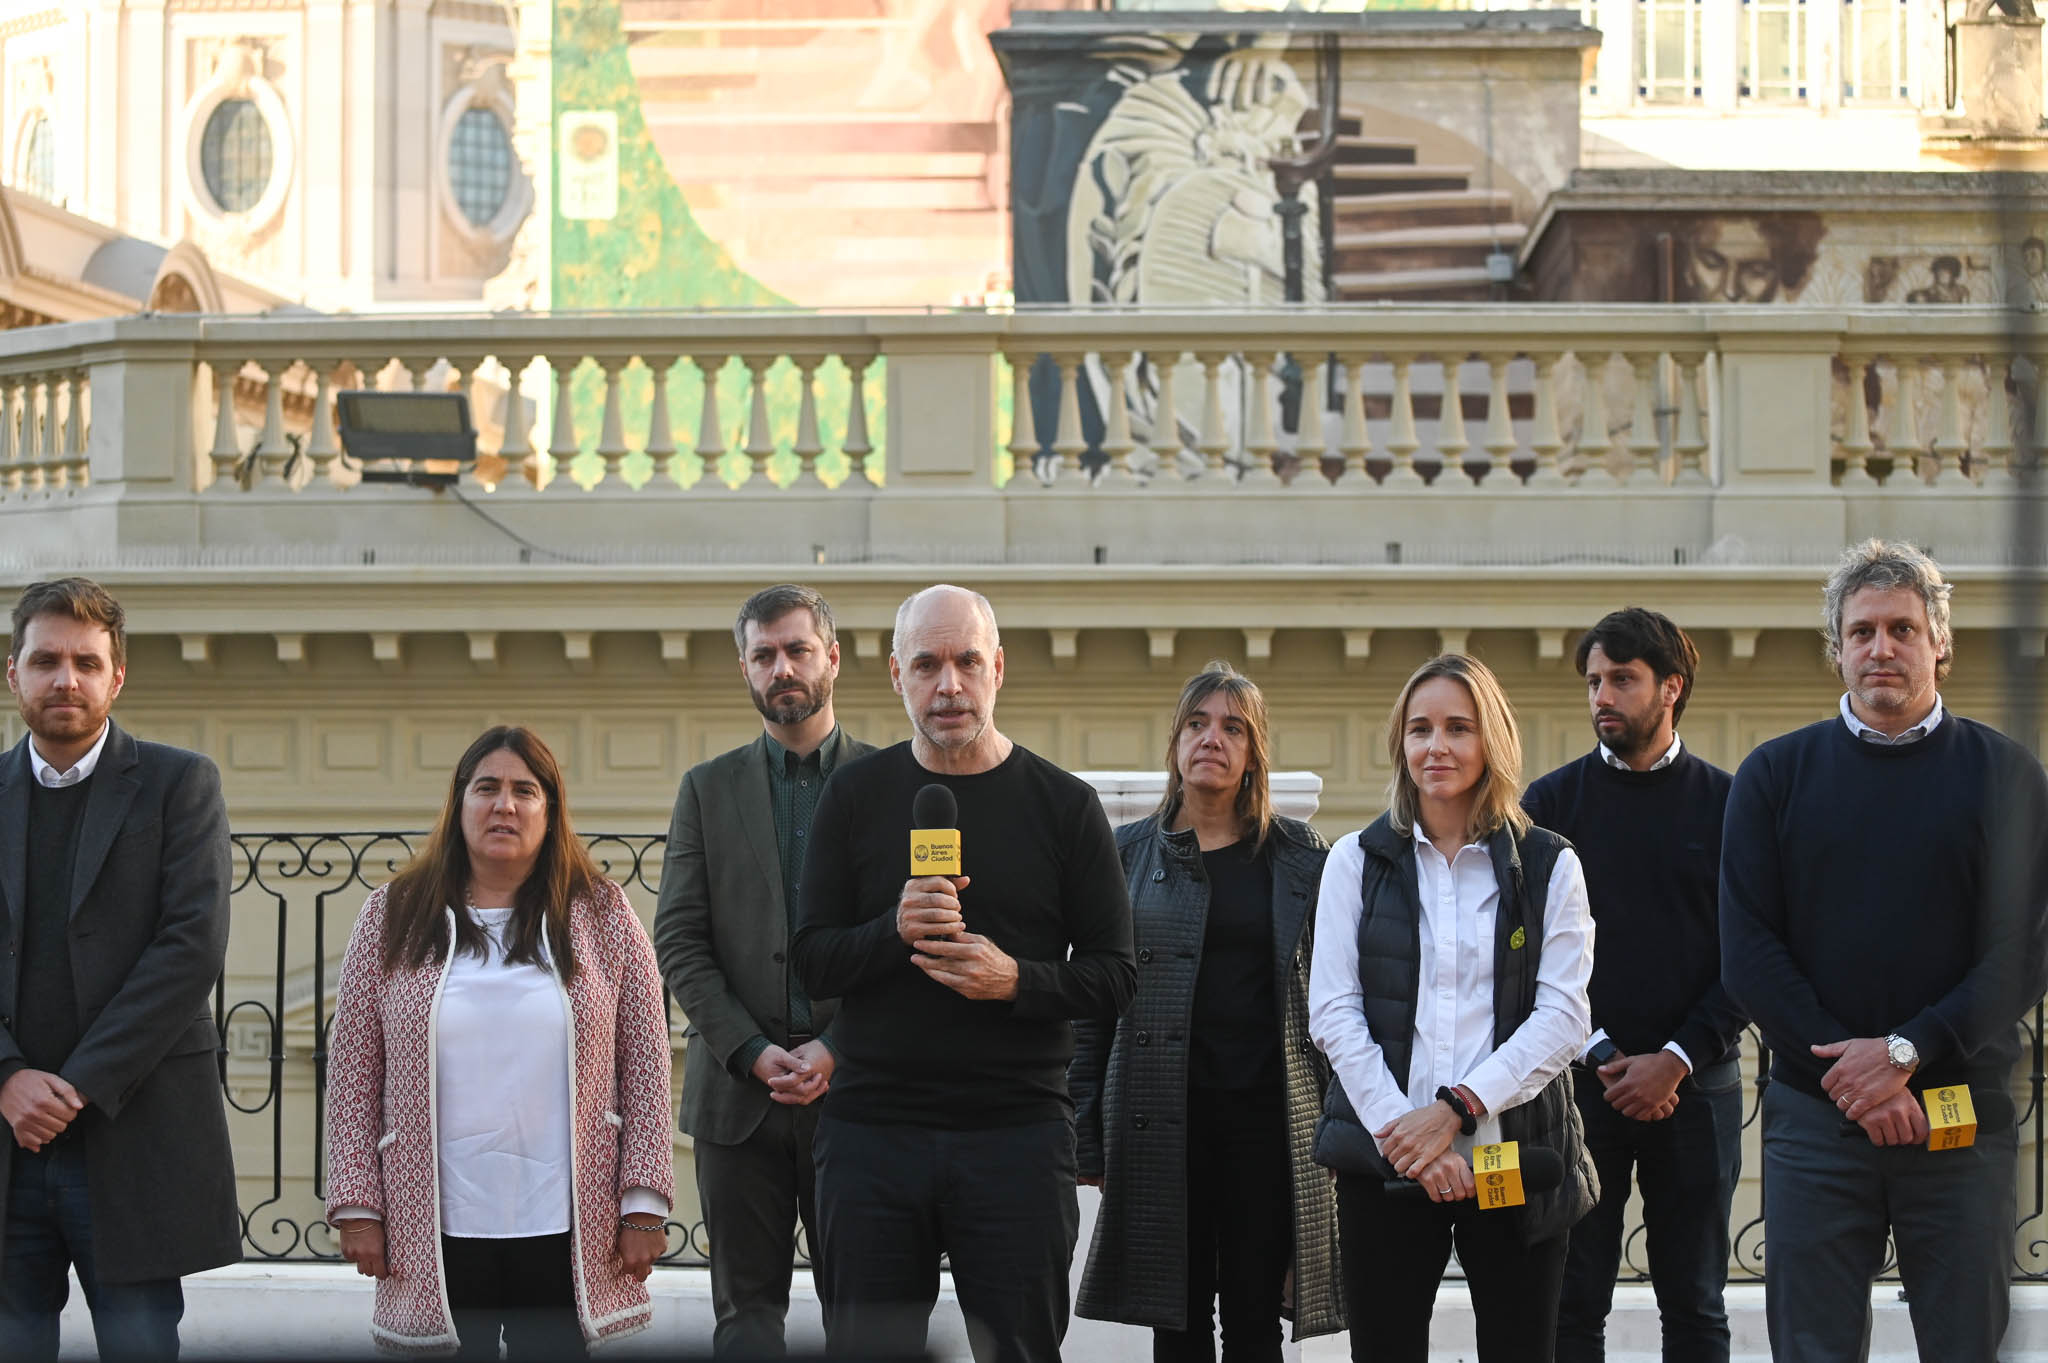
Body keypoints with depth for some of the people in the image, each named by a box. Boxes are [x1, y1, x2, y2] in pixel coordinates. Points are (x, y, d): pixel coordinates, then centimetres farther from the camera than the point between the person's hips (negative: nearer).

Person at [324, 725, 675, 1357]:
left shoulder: (603, 915, 7)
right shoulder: (392, 916, 7)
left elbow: (645, 1068, 4)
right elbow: (353, 1072, 6)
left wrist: (643, 1206, -2)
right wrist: (356, 1206, 0)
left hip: (565, 1233, 0)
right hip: (439, 1232, 0)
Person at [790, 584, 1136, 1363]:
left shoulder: (1063, 804, 4)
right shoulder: (857, 795, 7)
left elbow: (1115, 977, 3)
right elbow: (812, 963, 3)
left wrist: (1017, 981, -15)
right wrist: (895, 932, -16)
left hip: (1019, 1131, -1)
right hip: (872, 1129, 1)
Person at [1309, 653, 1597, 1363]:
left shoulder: (1549, 865, 6)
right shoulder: (1357, 860, 9)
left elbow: (1563, 1016, -2)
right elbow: (1333, 1011, 1)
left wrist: (1457, 1107, -14)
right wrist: (1398, 1129, -12)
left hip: (1512, 1161, 0)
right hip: (1385, 1162, 0)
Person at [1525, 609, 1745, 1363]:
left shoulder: (1726, 805, 4)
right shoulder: (1551, 803, 6)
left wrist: (1676, 1060, -10)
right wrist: (1599, 1057, -9)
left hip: (1693, 1085, 0)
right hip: (1579, 1084, 0)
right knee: (1574, 1302, 1)